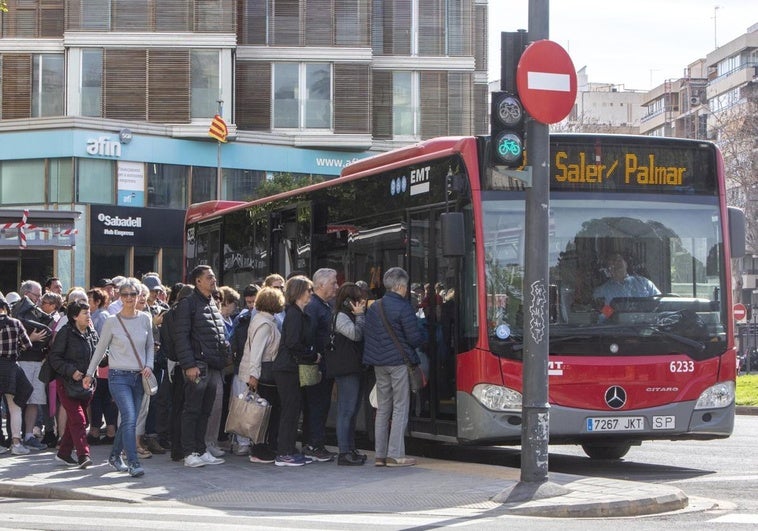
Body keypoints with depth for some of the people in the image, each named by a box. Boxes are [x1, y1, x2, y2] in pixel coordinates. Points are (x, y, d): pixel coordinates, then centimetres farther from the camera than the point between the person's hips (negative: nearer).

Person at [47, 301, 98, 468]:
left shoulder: (92, 333, 11)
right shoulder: (65, 333, -9)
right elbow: (54, 357, -10)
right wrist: (71, 371, -21)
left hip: (86, 383, 6)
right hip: (68, 383, -6)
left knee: (73, 420, 11)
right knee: (78, 418, -14)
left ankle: (64, 453, 21)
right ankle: (83, 455, -19)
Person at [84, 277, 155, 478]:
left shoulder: (145, 319, 5)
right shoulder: (112, 321, -3)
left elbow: (150, 346, 15)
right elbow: (100, 349, 6)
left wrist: (149, 365, -1)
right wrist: (90, 373, 9)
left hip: (139, 377, 4)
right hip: (119, 376, -4)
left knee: (129, 420, 8)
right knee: (130, 418, -18)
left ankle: (115, 456, 27)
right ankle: (133, 463, -19)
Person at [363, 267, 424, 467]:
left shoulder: (374, 307, 8)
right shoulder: (403, 308, -13)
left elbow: (366, 334, 11)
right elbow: (415, 338, -13)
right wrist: (423, 338, 9)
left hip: (379, 364, 7)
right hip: (400, 362, -7)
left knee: (382, 409, 12)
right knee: (400, 408, -1)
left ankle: (380, 455, 12)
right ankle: (395, 455, -3)